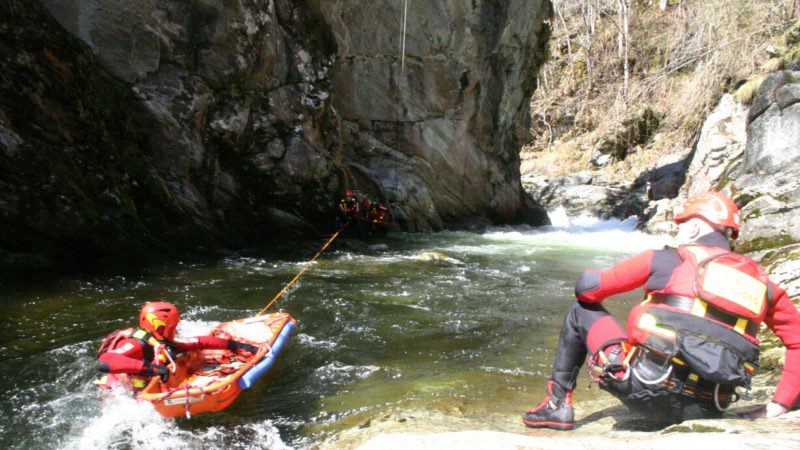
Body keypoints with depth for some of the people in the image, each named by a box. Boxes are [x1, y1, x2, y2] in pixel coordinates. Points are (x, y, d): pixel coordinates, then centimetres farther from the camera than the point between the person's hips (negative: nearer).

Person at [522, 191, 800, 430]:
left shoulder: (666, 259, 0)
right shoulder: (759, 280, 11)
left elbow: (587, 287, 1)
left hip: (647, 389, -5)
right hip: (705, 412, 5)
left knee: (581, 312, 16)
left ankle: (558, 404, 18)